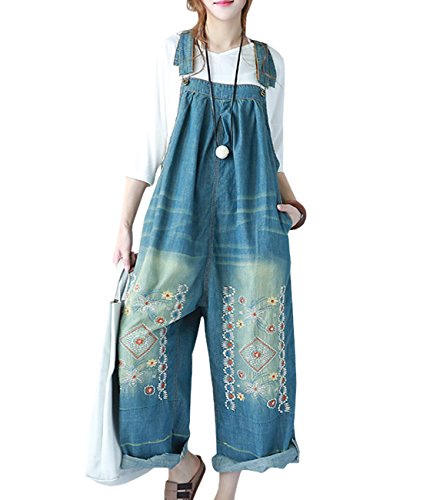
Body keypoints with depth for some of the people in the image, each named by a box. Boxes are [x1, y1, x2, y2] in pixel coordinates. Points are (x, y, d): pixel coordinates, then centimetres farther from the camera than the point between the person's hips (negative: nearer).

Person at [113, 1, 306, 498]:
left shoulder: (269, 62, 12)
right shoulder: (173, 52, 9)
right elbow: (149, 142, 7)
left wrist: (291, 205, 3)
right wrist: (125, 223, 2)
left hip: (252, 220, 1)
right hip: (178, 216, 0)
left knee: (252, 352, 1)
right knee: (147, 340, -7)